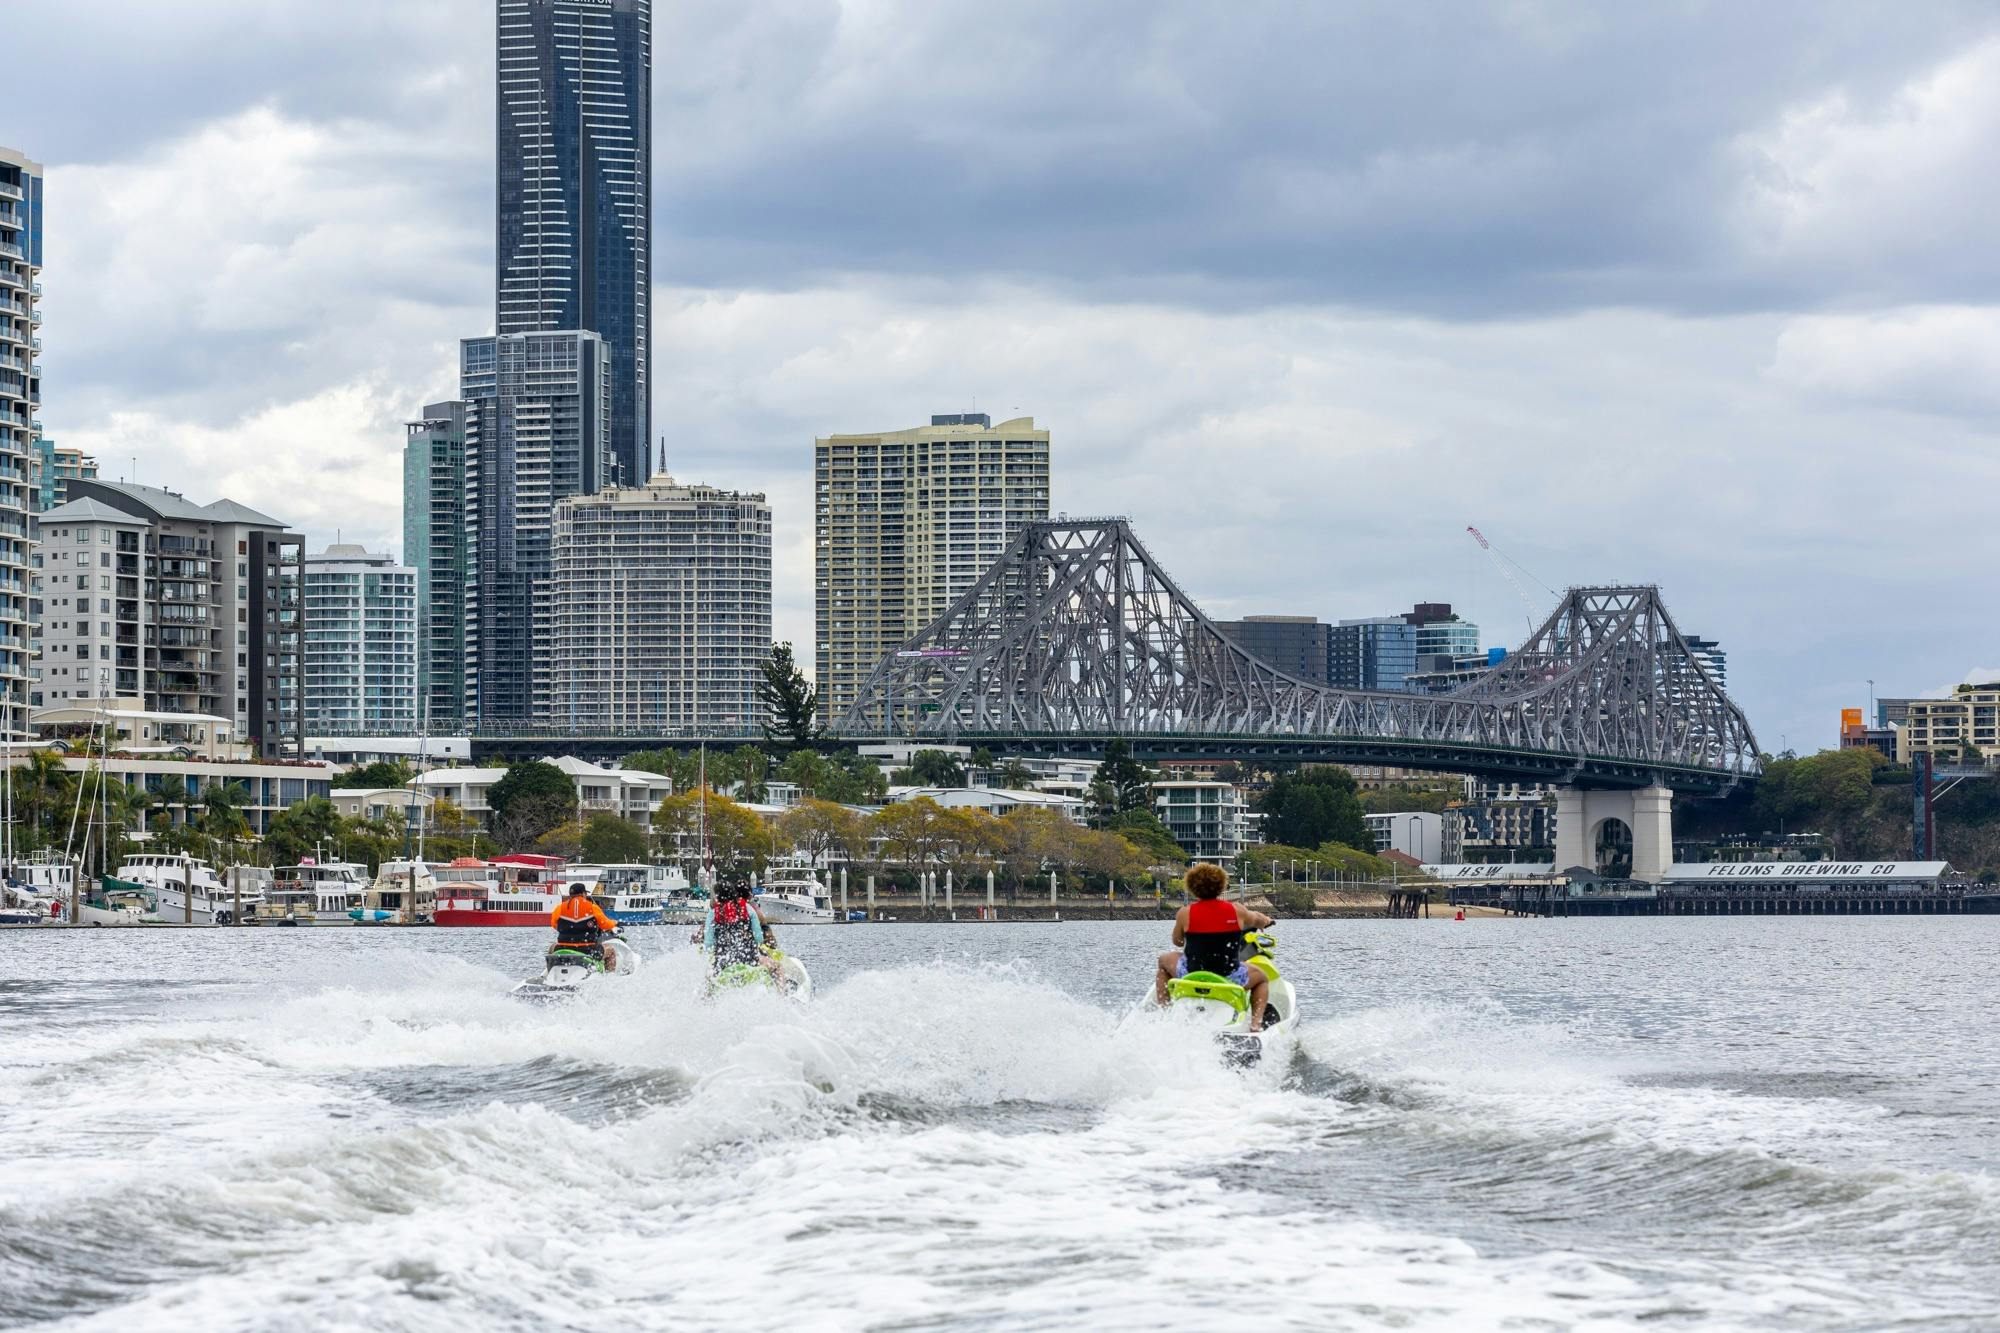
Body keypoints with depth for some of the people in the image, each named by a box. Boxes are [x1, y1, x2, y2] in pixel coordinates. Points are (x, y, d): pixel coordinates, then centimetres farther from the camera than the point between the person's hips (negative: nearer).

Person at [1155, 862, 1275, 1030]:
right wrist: (1265, 920, 42)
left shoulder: (1185, 913, -8)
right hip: (1230, 976, 0)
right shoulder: (1237, 911, -5)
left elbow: (1177, 941, 10)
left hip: (1192, 974, 0)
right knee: (1262, 978, 31)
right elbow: (1258, 921, 17)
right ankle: (1256, 1024, 10)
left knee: (1165, 959, 31)